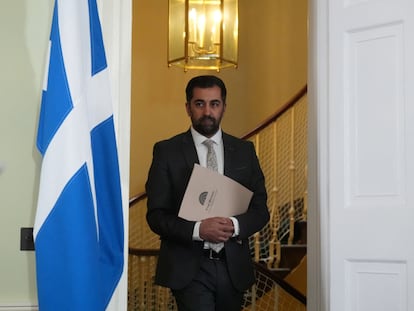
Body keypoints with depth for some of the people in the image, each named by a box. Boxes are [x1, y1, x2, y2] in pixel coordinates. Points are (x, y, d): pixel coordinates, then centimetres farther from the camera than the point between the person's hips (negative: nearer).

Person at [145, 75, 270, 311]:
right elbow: (156, 215, -4)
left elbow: (260, 209, 7)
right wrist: (198, 230, -20)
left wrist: (235, 225, -14)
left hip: (233, 266, 3)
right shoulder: (167, 151, 0)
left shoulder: (244, 150, 8)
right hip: (188, 267, -3)